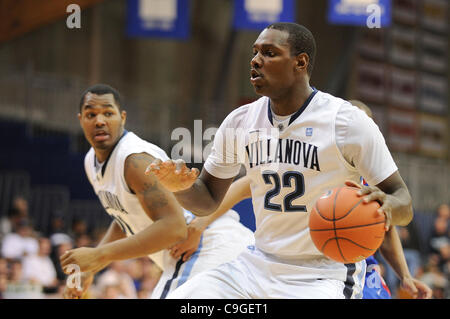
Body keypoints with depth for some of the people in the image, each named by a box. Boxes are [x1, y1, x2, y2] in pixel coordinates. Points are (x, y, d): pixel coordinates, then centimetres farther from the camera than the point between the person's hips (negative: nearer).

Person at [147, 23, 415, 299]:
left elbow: (404, 203, -9)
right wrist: (181, 188, -10)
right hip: (259, 265, 5)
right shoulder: (239, 123, 3)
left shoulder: (348, 122, -11)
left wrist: (386, 205, -33)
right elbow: (209, 199, 13)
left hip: (325, 276, -5)